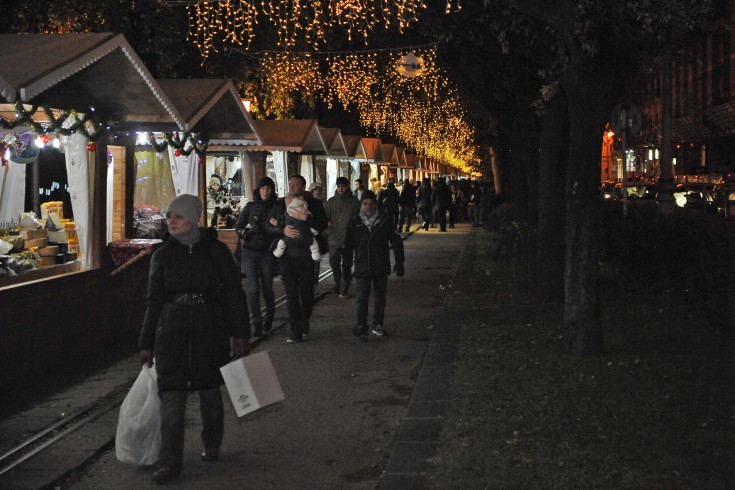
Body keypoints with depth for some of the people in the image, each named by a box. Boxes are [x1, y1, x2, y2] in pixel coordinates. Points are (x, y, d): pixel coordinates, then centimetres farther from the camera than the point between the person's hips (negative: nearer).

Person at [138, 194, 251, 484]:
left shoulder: (216, 251, -1)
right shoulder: (163, 255, 5)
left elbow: (234, 293, 1)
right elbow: (154, 301, 10)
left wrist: (239, 333, -3)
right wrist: (147, 343, 9)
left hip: (211, 331, -1)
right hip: (171, 332, 1)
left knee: (209, 390, 10)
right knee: (171, 395, -5)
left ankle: (212, 445, 32)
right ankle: (169, 462, -2)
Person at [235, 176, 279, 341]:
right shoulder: (250, 206, 5)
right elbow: (238, 227, 5)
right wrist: (249, 231, -14)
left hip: (267, 253, 0)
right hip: (249, 252, 0)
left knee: (266, 288, 6)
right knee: (253, 288, -8)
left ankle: (269, 317, 35)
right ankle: (257, 328, -6)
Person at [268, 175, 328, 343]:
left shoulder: (314, 204, 2)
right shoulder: (280, 204, 6)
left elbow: (322, 224, -10)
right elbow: (270, 227, 3)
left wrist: (306, 218, -25)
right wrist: (283, 230, -16)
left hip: (307, 254, 0)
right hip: (287, 254, 1)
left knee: (307, 291, 9)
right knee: (291, 293, -3)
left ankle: (305, 321, 36)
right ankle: (296, 332, -1)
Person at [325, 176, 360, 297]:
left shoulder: (354, 202, -1)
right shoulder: (331, 201, 6)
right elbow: (326, 218, 7)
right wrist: (330, 231, -2)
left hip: (348, 240, -2)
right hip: (334, 239, 2)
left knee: (346, 265, 4)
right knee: (334, 263, 3)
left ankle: (344, 288, 12)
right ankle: (338, 283, 25)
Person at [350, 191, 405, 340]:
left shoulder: (384, 221, 0)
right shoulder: (355, 223, 1)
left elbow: (396, 242, 5)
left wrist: (399, 262, 2)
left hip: (381, 266, 1)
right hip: (362, 267, -1)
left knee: (380, 296, 12)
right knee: (361, 297, -8)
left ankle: (378, 325, 25)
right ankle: (360, 327, -5)